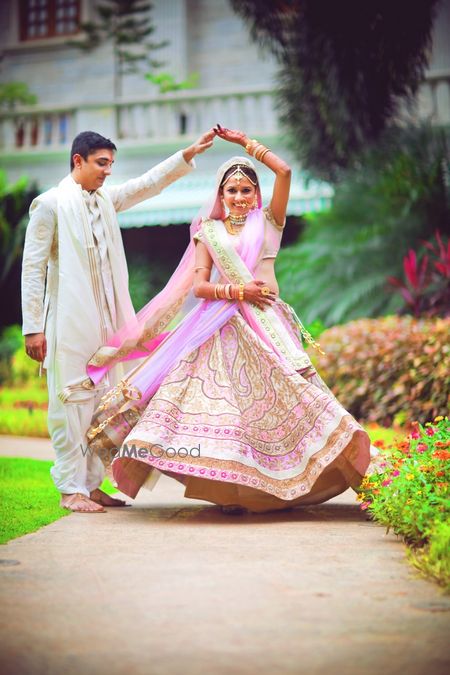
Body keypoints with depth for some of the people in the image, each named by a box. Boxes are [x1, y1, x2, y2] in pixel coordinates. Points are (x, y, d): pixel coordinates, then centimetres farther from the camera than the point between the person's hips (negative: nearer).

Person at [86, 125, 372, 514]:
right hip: (225, 328, 0)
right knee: (226, 400, -9)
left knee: (279, 394, -10)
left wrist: (246, 143, 7)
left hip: (267, 323, 0)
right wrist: (238, 290, -9)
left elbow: (284, 171, -1)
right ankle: (231, 492, -8)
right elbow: (198, 286, 5)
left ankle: (282, 488, -3)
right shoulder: (209, 232, 13)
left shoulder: (268, 222, 11)